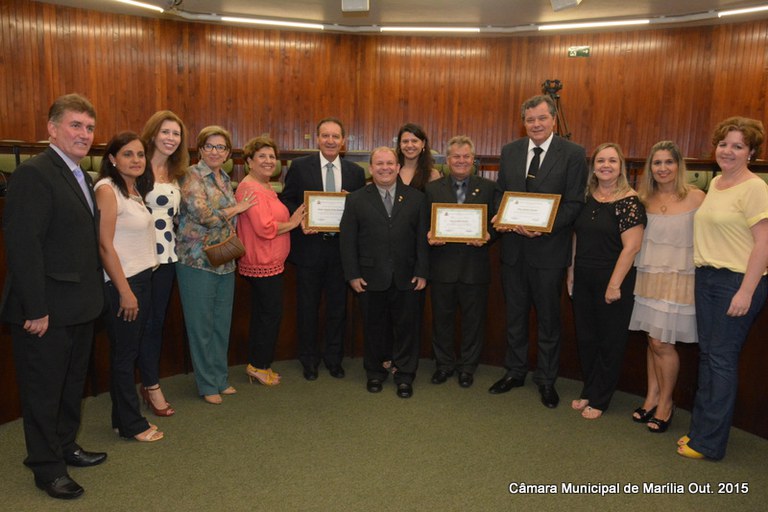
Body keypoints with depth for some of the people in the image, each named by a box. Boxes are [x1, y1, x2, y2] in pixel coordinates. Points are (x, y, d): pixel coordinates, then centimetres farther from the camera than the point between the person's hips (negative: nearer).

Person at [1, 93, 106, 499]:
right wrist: (36, 309, -22)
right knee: (44, 390, 8)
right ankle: (47, 466, 25)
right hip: (46, 311, -9)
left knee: (72, 383, 21)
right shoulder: (34, 173, -17)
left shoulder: (80, 176, 12)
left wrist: (92, 294, 12)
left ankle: (66, 446, 39)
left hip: (80, 306, 9)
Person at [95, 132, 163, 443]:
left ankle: (125, 418, 26)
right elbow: (105, 244, -16)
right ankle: (131, 425, 15)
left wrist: (138, 286, 8)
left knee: (130, 352, 14)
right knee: (124, 354, 3)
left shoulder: (135, 189, 12)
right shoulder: (107, 189, -12)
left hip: (142, 278, 8)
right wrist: (125, 291, -16)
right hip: (120, 283, -8)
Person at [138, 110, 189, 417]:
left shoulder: (176, 173, 14)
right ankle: (152, 386, 15)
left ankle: (149, 382, 26)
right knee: (148, 322, 2)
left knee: (158, 320, 13)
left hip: (167, 255, 7)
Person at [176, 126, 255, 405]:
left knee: (222, 322, 13)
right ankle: (208, 385, 17)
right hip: (198, 261, -7)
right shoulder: (192, 176, -8)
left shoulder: (225, 179, 14)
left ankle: (220, 378, 27)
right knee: (201, 325, 5)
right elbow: (203, 215, -18)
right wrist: (237, 208, -6)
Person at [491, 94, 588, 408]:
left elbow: (574, 203, -9)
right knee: (515, 315, 15)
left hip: (549, 249, -4)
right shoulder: (510, 151, 7)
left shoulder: (573, 154, -6)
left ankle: (546, 380, 25)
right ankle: (515, 372, 32)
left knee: (548, 318, 9)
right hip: (513, 247, 4)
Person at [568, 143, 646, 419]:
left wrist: (614, 285, -17)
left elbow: (631, 247, -16)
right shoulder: (586, 197, 5)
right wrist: (571, 272, 8)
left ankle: (598, 400, 22)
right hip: (583, 279, 6)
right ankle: (588, 391, 31)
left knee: (610, 341, 8)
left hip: (612, 280, -6)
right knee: (585, 338, 14)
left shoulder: (629, 202, -12)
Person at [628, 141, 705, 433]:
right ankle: (652, 396, 25)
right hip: (647, 276, 4)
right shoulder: (645, 198, 7)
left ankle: (665, 402, 17)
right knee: (652, 340, 11)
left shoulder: (696, 198, -6)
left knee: (662, 343, -3)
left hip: (678, 278, -4)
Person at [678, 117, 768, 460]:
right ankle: (701, 428, 25)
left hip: (738, 281, -8)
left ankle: (709, 442, 11)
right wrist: (701, 270, 11)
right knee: (707, 354, 13)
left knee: (721, 358, -1)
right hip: (706, 277, 8)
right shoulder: (715, 183, 12)